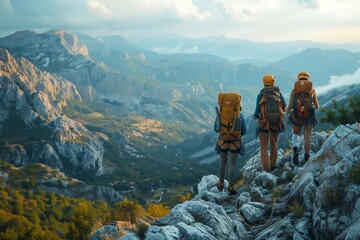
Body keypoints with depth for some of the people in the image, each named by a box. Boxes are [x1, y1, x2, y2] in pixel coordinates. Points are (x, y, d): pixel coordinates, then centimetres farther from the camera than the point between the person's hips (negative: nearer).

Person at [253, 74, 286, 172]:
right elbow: (284, 108, 7)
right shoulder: (279, 93, 0)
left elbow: (257, 110, -7)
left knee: (264, 146, 5)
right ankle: (272, 165, 34)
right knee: (274, 144, 23)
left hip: (264, 123, -3)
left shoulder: (260, 95, -7)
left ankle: (266, 168, -7)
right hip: (277, 123, 3)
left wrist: (255, 116, 16)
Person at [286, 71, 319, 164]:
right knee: (307, 136, 13)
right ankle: (306, 156, 14)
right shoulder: (312, 91, 4)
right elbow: (317, 106, 6)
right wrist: (317, 105, 29)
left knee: (295, 134, 20)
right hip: (309, 116, 0)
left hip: (297, 116, 0)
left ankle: (295, 148, -5)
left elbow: (290, 106, -4)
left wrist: (287, 111, 18)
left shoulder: (294, 91, 1)